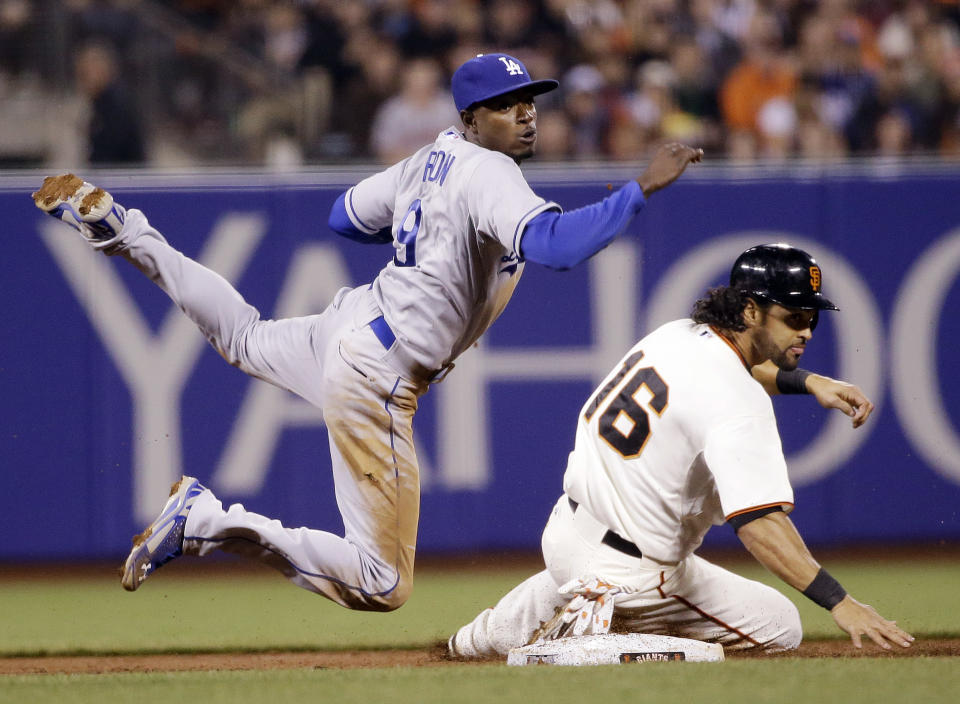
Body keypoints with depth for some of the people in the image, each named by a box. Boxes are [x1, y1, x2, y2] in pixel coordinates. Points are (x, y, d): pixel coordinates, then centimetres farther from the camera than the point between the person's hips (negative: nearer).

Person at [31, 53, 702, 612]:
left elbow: (346, 215, 21)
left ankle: (113, 224, 38)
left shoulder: (437, 157, 5)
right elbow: (553, 245, -40)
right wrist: (642, 189, -42)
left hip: (348, 322, 10)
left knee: (247, 336, 44)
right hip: (377, 377, -10)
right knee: (386, 583, -12)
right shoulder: (490, 177, -22)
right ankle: (215, 523, -16)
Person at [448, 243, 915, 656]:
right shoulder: (739, 405, -26)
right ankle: (599, 627, -6)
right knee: (781, 626, 4)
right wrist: (839, 603, -40)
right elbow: (759, 522, -36)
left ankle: (503, 628, 41)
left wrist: (809, 382, 13)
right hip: (633, 572, -9)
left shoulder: (678, 333, 0)